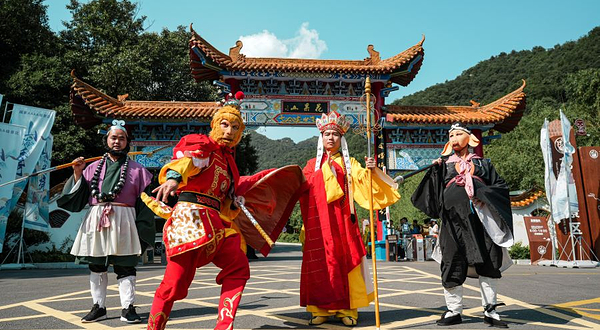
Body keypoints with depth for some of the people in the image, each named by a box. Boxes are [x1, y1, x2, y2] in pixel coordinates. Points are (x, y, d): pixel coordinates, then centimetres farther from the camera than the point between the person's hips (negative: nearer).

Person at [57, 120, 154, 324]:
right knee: (96, 266, 9)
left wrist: (141, 232, -4)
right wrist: (78, 174, -2)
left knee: (124, 266, -2)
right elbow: (79, 197, 11)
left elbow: (144, 203, 2)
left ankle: (128, 308, 5)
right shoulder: (94, 167, 13)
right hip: (96, 221, 3)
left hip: (123, 222, -3)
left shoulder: (136, 169, 6)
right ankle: (98, 307, 22)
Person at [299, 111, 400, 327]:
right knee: (319, 262, -1)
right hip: (319, 221, 1)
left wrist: (371, 171, -23)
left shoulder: (348, 163, 12)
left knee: (344, 260, -3)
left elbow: (362, 180, -5)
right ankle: (320, 309, 6)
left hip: (341, 219, -1)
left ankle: (347, 309, 5)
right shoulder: (312, 165, 16)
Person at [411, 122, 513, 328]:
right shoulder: (444, 164, 17)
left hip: (481, 219, 1)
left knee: (489, 263, 2)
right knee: (452, 263, -3)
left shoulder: (482, 163, 19)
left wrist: (485, 196, -6)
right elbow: (435, 192, 8)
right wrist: (435, 171, -5)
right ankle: (453, 311, 8)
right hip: (453, 220, -1)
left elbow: (500, 185, 12)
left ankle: (490, 310, 14)